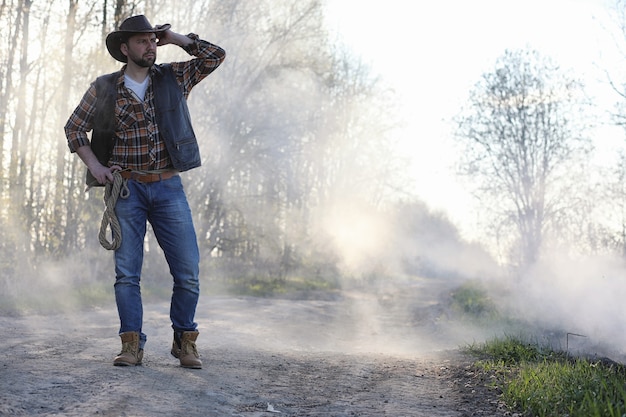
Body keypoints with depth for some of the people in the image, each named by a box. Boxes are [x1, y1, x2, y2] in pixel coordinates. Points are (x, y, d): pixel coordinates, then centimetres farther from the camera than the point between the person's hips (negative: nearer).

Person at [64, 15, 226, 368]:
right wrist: (94, 164, 0)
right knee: (127, 272, -2)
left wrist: (176, 39, 1)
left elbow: (216, 56, 7)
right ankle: (132, 345, 5)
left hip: (169, 188, 1)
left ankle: (185, 341, 10)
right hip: (126, 189, -1)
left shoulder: (173, 78, 9)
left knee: (188, 270, -3)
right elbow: (74, 128, 12)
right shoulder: (104, 89, 5)